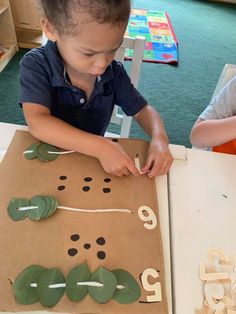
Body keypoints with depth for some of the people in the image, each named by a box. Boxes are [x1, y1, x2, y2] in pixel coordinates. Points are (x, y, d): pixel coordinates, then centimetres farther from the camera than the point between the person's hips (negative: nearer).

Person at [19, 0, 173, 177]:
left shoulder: (113, 72, -8)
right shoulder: (36, 65, -18)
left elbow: (142, 110, 0)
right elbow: (37, 123, -29)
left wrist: (159, 138, -20)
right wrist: (101, 147, -38)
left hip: (93, 160, 3)